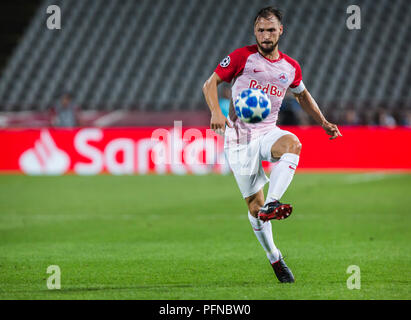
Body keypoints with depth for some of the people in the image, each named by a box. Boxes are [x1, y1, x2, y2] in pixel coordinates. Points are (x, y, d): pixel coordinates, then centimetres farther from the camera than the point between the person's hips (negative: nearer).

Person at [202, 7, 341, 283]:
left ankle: (271, 204, -42)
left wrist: (324, 122, 18)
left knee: (292, 144, -34)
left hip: (268, 132, 2)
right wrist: (216, 112, -20)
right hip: (239, 138, -2)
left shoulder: (291, 68, 7)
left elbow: (302, 95, 27)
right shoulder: (242, 57, -4)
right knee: (254, 203, -1)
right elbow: (210, 84, -3)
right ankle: (273, 257, 17)